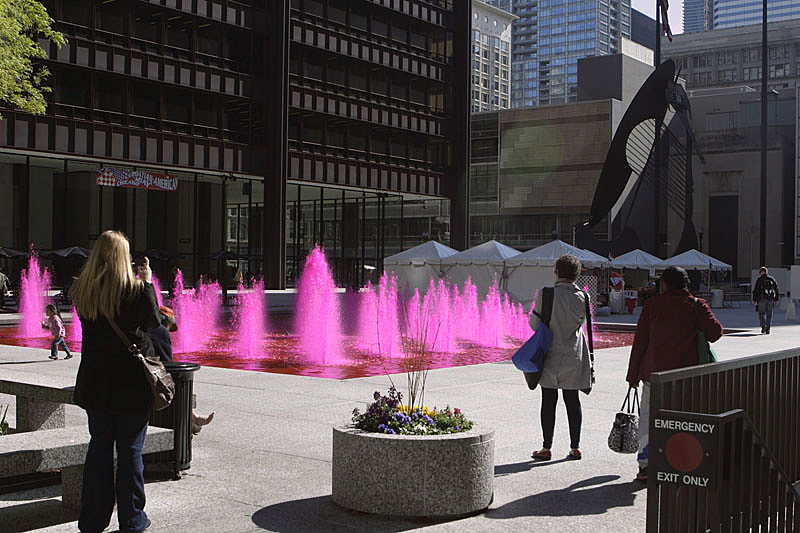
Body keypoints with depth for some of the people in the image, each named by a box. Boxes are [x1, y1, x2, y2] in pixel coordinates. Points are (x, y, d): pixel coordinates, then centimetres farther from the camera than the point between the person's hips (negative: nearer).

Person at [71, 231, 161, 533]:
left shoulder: (81, 291, -2)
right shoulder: (135, 290, -14)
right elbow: (153, 321, 1)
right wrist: (147, 282, 9)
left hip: (95, 382, 4)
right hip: (132, 383, -4)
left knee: (98, 448, 13)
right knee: (130, 451, 6)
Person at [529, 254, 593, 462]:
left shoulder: (545, 294, -13)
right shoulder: (581, 298, -7)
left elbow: (535, 324, -7)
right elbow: (581, 322, 7)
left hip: (550, 355, -2)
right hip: (573, 355, 2)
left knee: (549, 401, 6)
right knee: (572, 401, 10)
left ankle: (547, 448, 10)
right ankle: (575, 447, 15)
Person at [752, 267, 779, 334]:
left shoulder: (759, 279, -1)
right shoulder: (772, 279, 11)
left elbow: (755, 290, -6)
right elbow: (776, 289, 10)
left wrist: (754, 300, -4)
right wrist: (776, 299, 13)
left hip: (762, 299, -3)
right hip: (770, 299, 3)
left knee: (761, 313, 5)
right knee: (769, 314, 7)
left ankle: (763, 326, -15)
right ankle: (768, 329, 5)